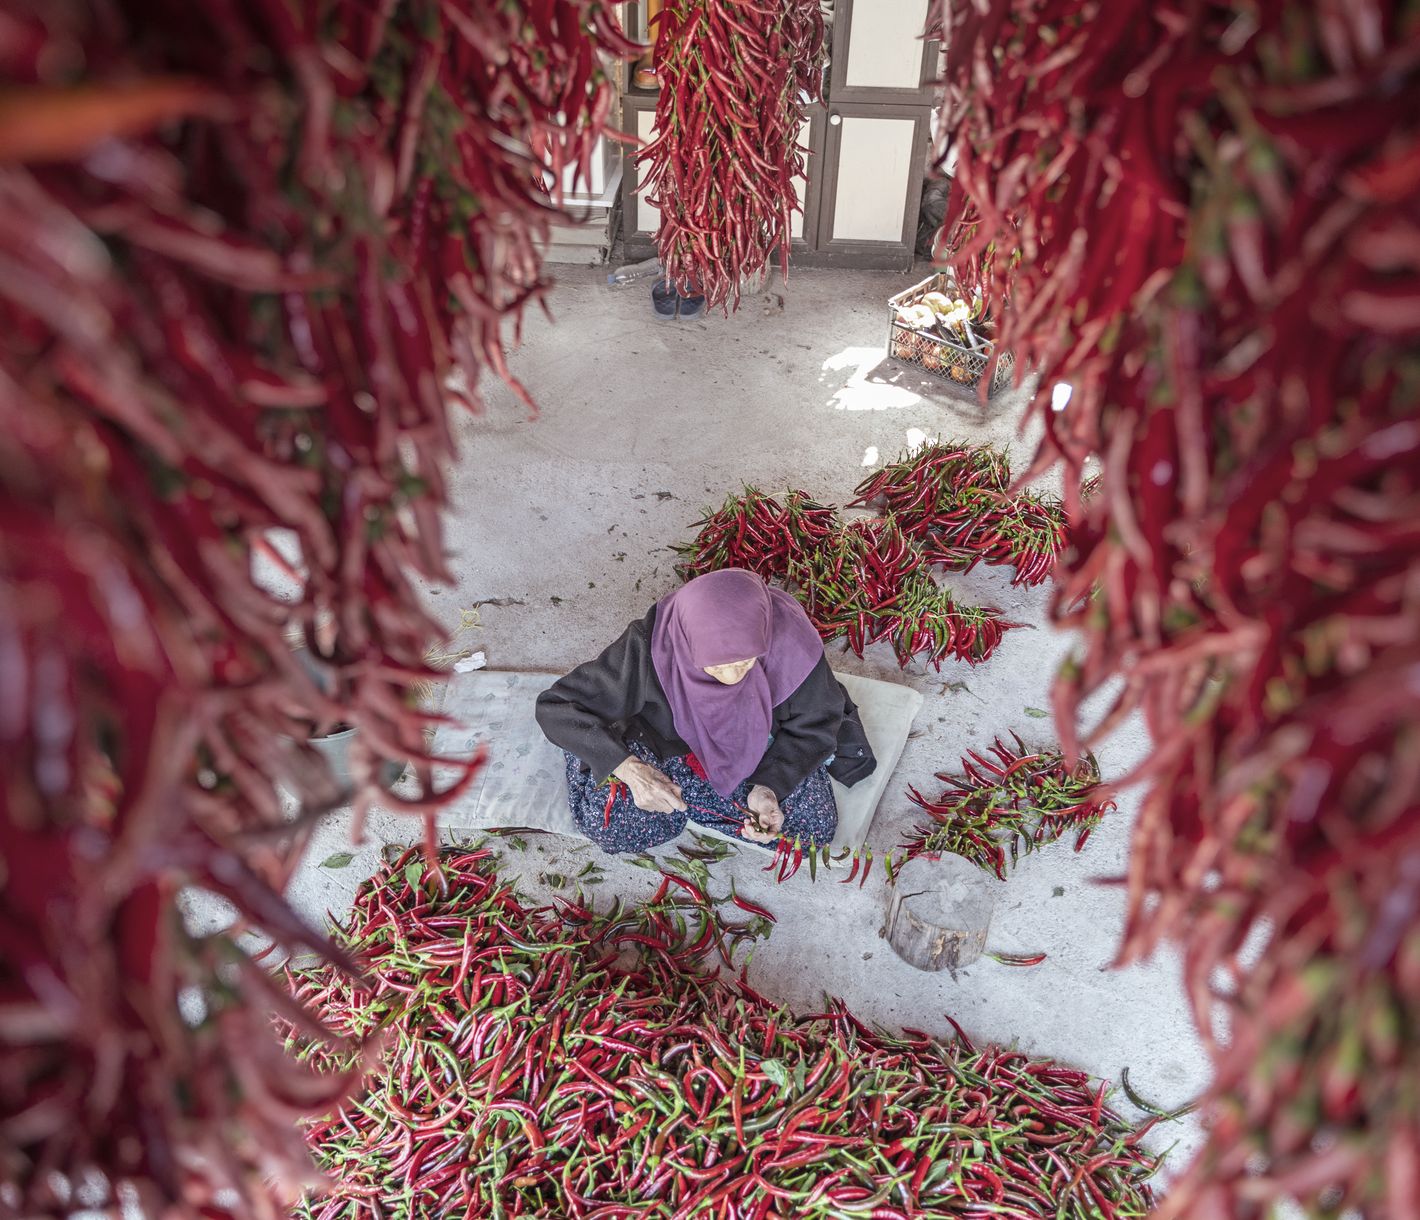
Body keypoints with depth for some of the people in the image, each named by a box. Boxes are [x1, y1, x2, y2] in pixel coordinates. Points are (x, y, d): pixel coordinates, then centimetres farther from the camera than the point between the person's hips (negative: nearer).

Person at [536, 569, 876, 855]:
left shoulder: (790, 638, -33)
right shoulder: (648, 648, -37)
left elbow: (812, 725, -14)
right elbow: (555, 706, -27)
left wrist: (770, 786, -28)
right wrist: (628, 769, -37)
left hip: (758, 745, 2)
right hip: (666, 745, -2)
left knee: (816, 825, -12)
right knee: (610, 827, -19)